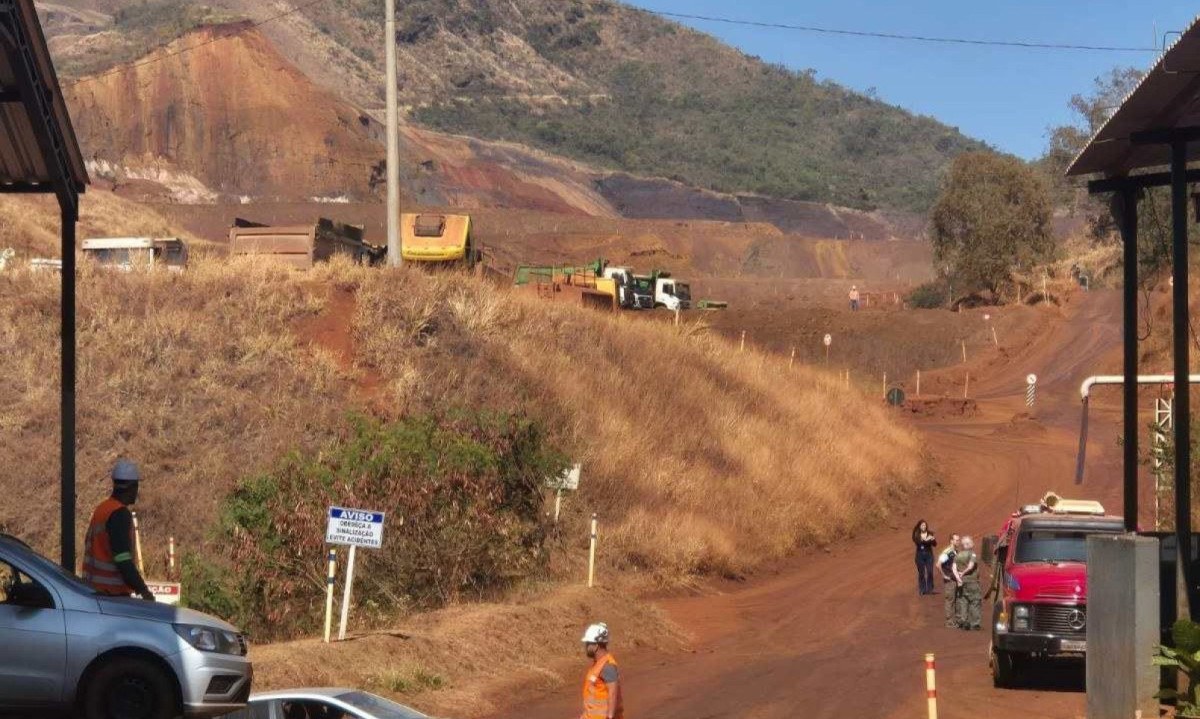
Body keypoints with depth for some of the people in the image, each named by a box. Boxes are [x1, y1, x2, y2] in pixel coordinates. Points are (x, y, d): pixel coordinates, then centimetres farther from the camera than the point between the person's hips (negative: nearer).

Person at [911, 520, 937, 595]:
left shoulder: (930, 534, 3)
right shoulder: (917, 535, 1)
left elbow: (935, 544, -1)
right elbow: (917, 542, -16)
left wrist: (933, 540, -24)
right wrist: (925, 540, -30)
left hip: (929, 554, 0)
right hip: (920, 555, 0)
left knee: (930, 572, -7)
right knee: (921, 573, -1)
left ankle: (930, 589, -1)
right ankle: (922, 590, 4)